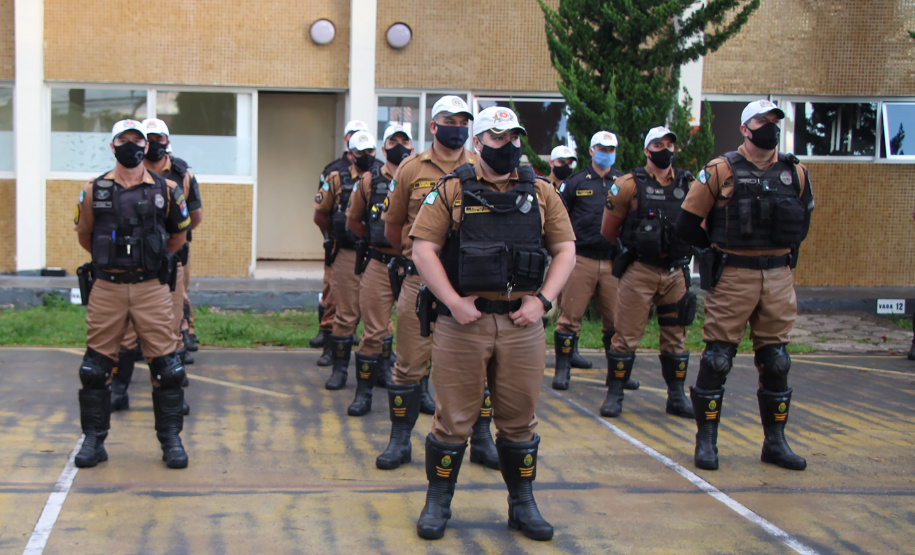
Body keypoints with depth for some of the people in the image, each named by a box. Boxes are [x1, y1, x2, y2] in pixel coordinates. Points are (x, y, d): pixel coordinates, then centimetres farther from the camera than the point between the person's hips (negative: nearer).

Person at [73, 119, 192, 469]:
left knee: (166, 365, -1)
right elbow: (84, 236, 16)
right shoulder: (94, 191, 4)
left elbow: (179, 234, 16)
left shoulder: (166, 190, 3)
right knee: (96, 366, 4)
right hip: (107, 288, 1)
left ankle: (171, 440, 10)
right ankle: (94, 440, 15)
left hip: (152, 288, -1)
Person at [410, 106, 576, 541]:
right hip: (463, 322, -2)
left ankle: (522, 504, 24)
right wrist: (453, 301, -12)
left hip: (522, 323, 3)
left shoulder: (540, 193, 9)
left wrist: (542, 299, -3)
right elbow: (423, 248, -4)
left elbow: (565, 249, 10)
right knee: (453, 418, 4)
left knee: (519, 419, 10)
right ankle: (438, 503, 18)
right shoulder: (452, 191, 1)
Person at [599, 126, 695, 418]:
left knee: (676, 336, 10)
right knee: (626, 335, -2)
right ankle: (614, 395, 8)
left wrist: (679, 246, 12)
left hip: (676, 271, 4)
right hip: (640, 271, -4)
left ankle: (677, 397, 19)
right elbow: (608, 231, 2)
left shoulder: (688, 185, 5)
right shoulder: (630, 185, -5)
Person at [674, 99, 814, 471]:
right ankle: (706, 440, 9)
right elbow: (687, 224, 0)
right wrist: (718, 251, 6)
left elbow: (801, 223, 23)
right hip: (732, 277, -4)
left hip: (778, 276, 4)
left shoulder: (795, 173, 8)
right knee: (717, 359, -2)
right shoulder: (721, 171, -4)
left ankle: (775, 441, 19)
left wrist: (783, 251, 14)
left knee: (775, 361, 9)